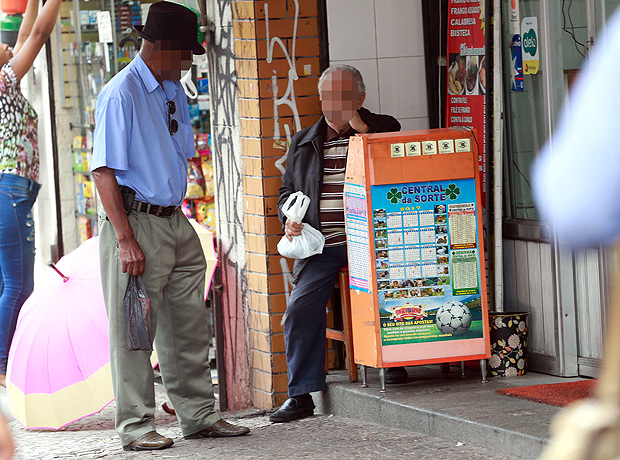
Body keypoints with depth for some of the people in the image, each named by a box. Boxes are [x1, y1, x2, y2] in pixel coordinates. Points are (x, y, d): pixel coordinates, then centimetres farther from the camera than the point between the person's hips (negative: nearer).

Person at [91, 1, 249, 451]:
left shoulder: (175, 92, 13)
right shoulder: (120, 94, -13)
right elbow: (105, 172, -17)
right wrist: (126, 240, -21)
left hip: (176, 223, 8)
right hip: (136, 223, -8)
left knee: (190, 324, 11)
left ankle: (198, 414, 19)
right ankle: (136, 426, 3)